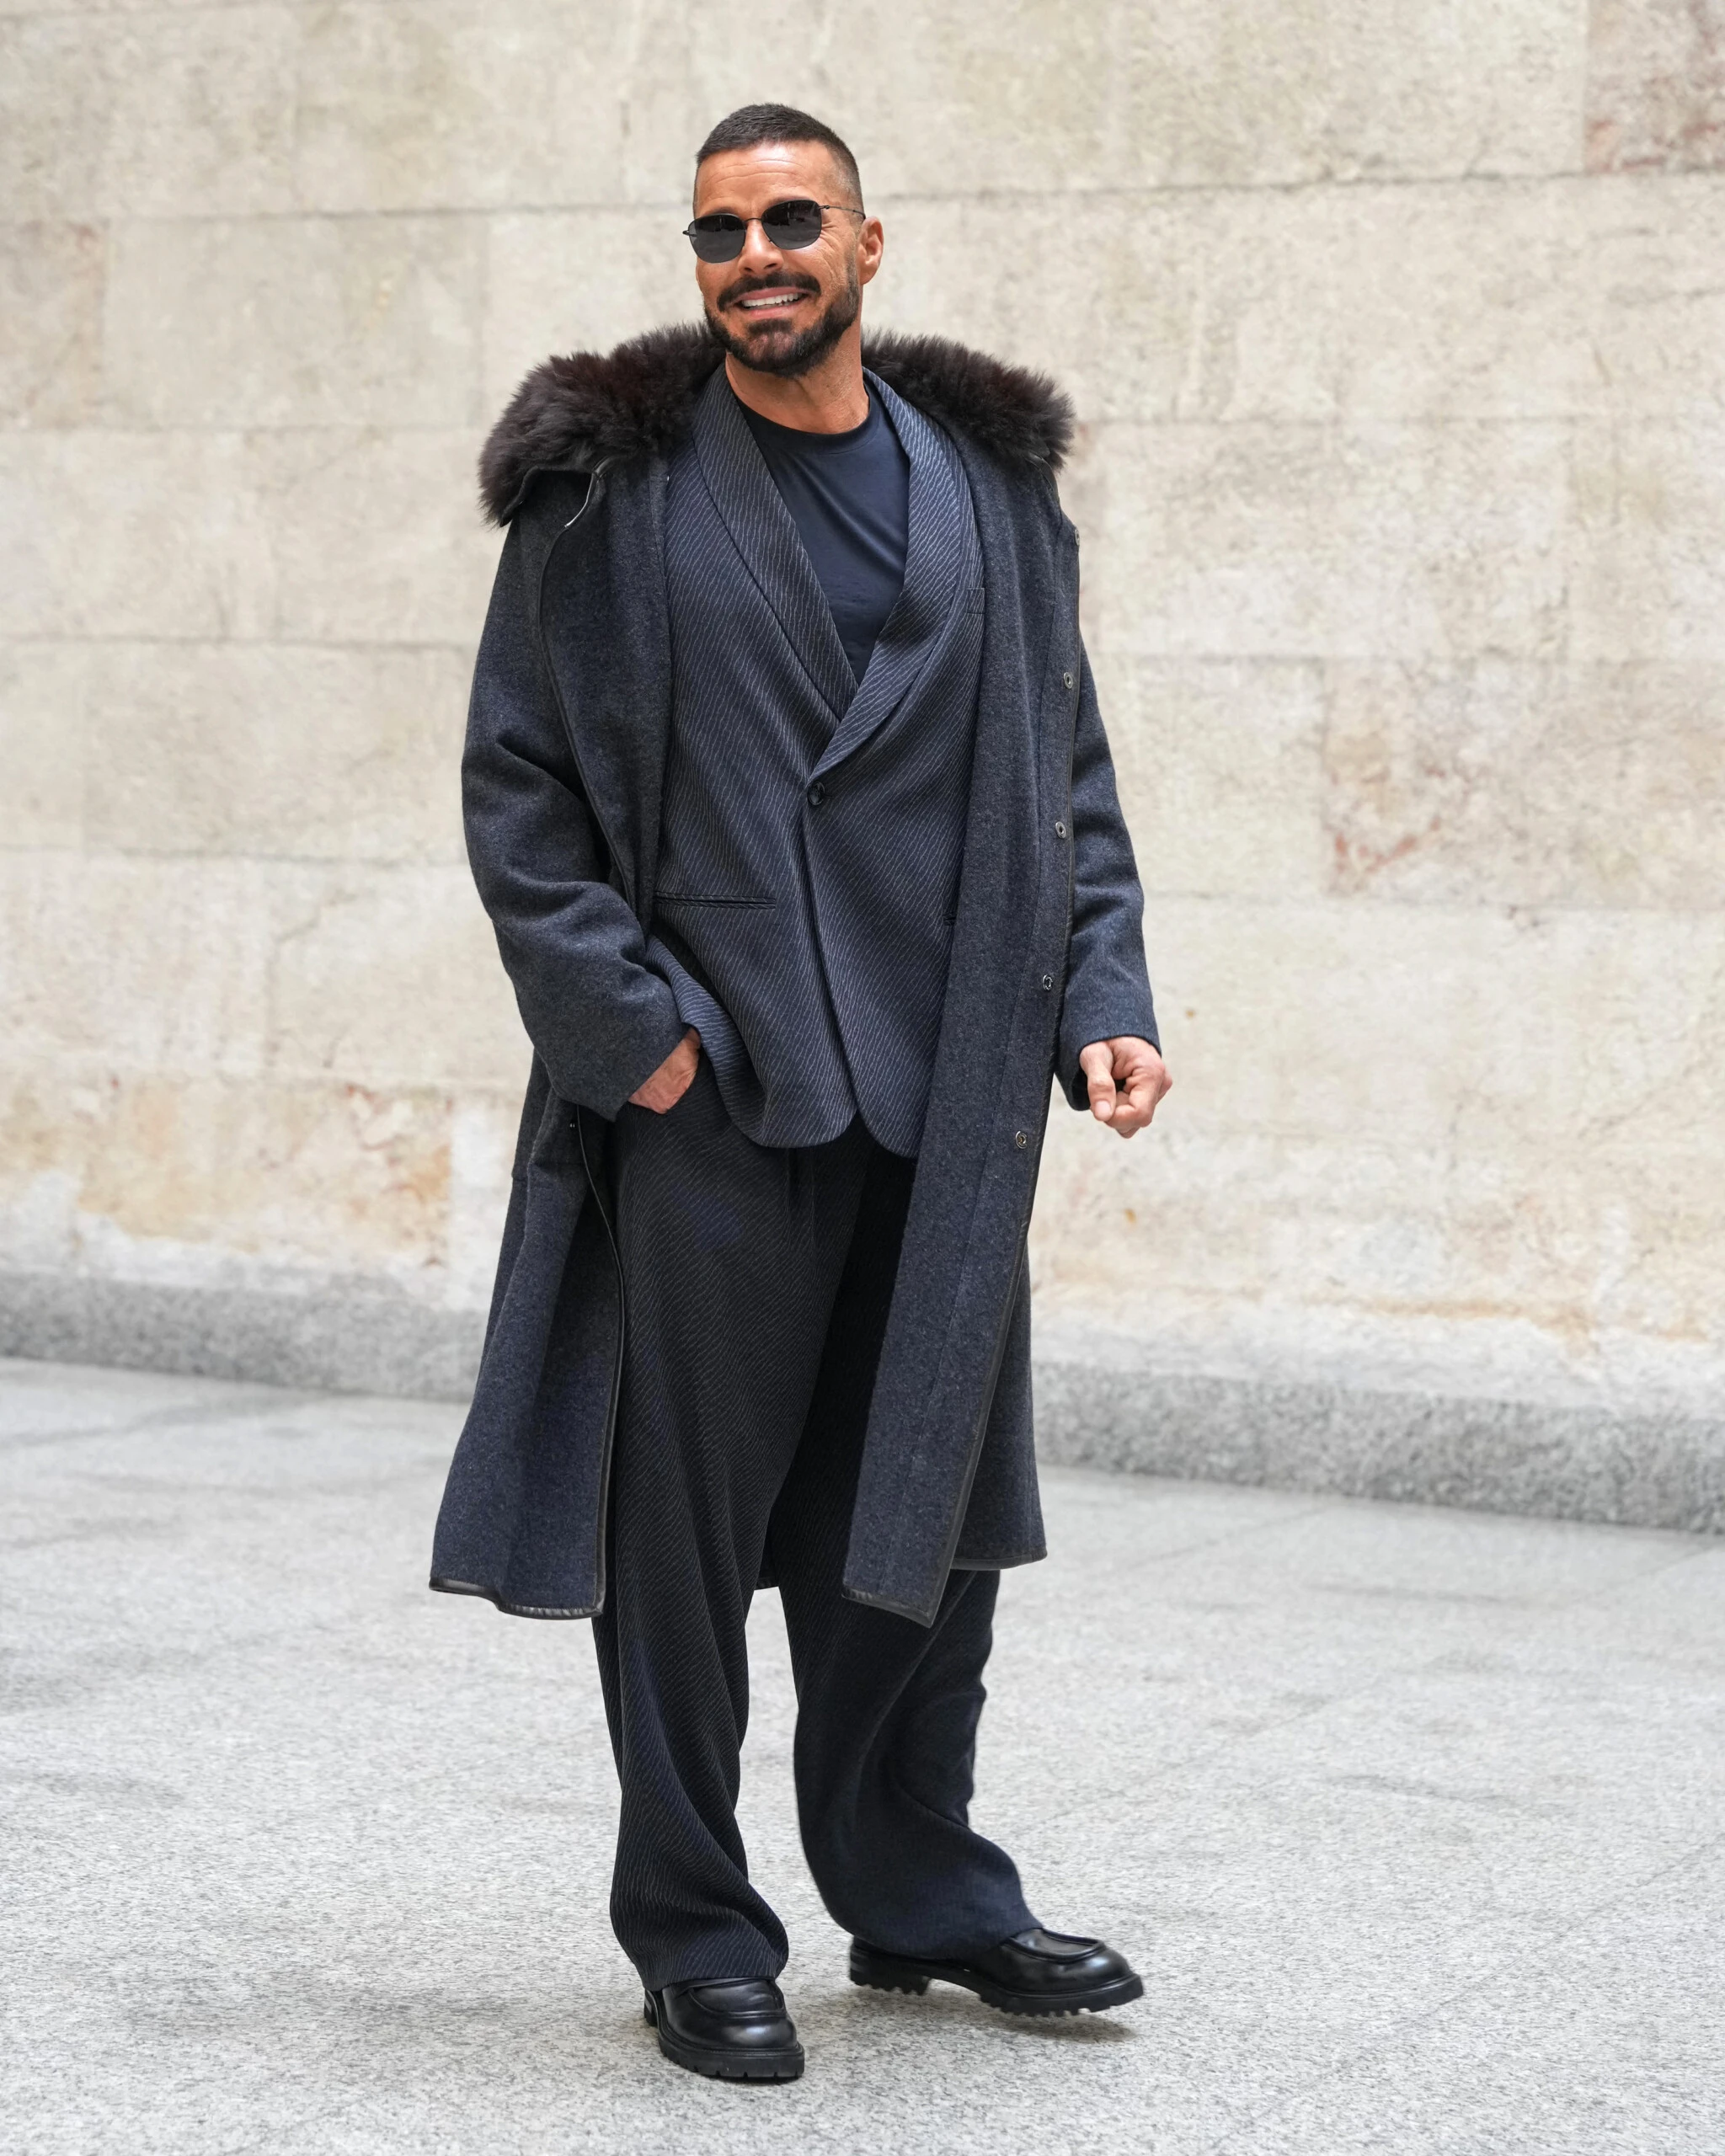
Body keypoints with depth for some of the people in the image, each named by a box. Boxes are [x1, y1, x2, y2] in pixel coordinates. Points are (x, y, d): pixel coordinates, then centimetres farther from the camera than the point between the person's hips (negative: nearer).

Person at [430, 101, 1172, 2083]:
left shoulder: (989, 484, 10)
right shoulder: (609, 488, 0)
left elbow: (1066, 769, 14)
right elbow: (515, 782, -1)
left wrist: (1097, 998, 2)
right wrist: (623, 1015, -10)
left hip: (945, 1098, 4)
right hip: (706, 1096, -3)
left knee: (924, 1507, 13)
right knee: (689, 1513, 1)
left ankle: (919, 1893, 29)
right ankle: (697, 1941, 15)